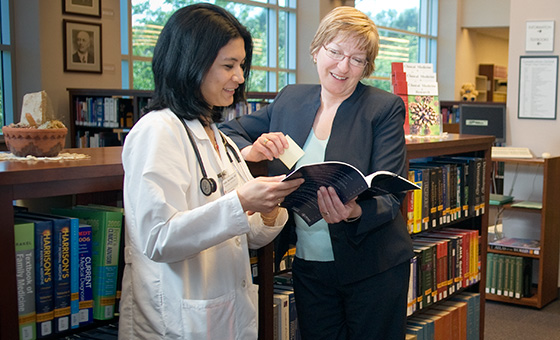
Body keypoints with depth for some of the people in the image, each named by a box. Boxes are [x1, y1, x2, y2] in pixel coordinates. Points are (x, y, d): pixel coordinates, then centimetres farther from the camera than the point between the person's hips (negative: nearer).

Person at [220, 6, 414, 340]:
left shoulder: (386, 108, -7)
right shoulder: (290, 99, 4)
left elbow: (389, 194, -13)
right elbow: (228, 132, 9)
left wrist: (355, 212, -36)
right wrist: (250, 151, -14)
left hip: (373, 269, -3)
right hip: (308, 266, 3)